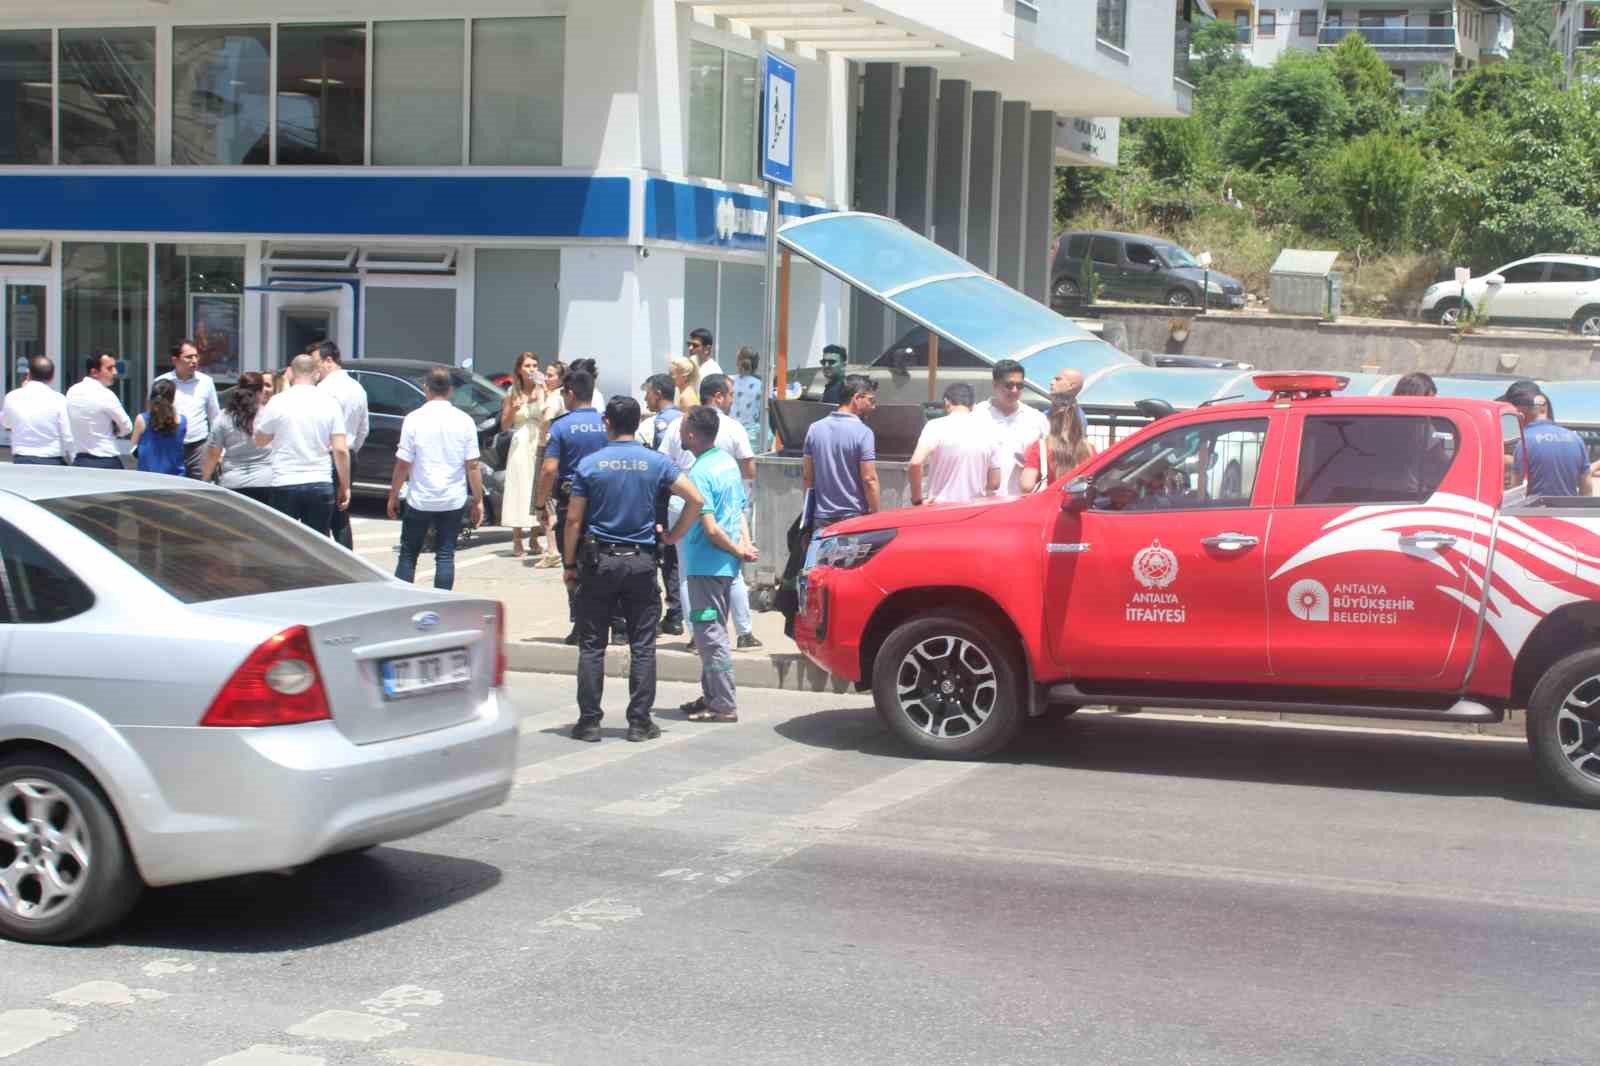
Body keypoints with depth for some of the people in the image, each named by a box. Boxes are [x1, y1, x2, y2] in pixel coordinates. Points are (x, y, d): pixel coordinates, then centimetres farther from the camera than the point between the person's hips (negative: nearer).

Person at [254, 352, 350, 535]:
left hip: (285, 485, -1)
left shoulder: (278, 402, -5)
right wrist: (345, 486, 4)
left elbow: (260, 440, 7)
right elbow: (341, 450, -4)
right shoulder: (329, 403, -1)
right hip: (320, 484, 1)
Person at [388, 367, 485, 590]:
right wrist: (478, 500, 5)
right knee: (445, 556, 6)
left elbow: (403, 464, -5)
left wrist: (393, 496, 6)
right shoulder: (464, 421, -3)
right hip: (453, 501, 1)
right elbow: (472, 466, -3)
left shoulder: (414, 419, -7)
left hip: (420, 500, -1)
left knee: (408, 555, 11)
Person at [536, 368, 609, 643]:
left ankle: (581, 627, 3)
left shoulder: (561, 426, -8)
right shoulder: (608, 424, 1)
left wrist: (540, 501, -3)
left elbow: (549, 469, -14)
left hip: (571, 504, -3)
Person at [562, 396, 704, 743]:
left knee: (592, 645, 6)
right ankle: (639, 722, 7)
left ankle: (589, 722, 6)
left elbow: (574, 520, -3)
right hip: (640, 562, 1)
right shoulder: (656, 463, -1)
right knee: (642, 646, 7)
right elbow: (695, 499, -7)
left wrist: (569, 564, 5)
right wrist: (674, 536, 5)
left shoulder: (589, 464, -4)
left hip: (598, 561, -1)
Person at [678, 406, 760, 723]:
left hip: (706, 565, -9)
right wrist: (745, 545, 1)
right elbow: (739, 510, 14)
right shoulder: (729, 462, 9)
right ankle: (712, 697, 25)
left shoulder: (700, 474, -19)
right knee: (714, 632, 17)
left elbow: (711, 529, -23)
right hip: (726, 565, 9)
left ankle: (725, 705, -2)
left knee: (710, 634, -4)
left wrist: (738, 550, -10)